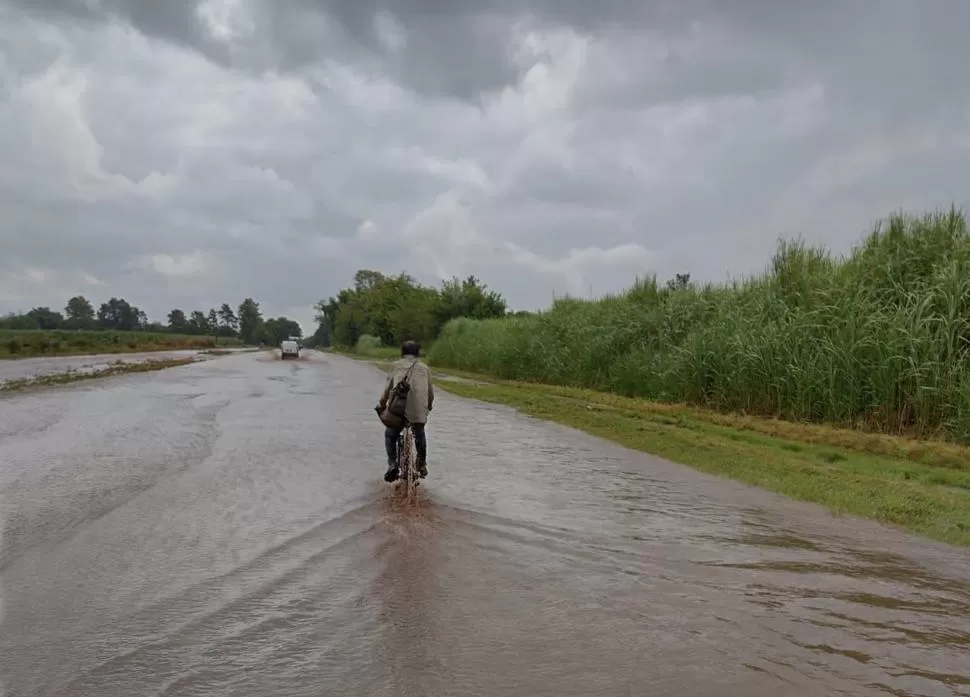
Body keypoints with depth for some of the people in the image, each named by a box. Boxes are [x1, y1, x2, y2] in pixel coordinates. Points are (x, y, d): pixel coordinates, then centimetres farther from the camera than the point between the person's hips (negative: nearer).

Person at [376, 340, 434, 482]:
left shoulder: (396, 365, 14)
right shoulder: (424, 367, 18)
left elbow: (388, 388, 10)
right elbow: (430, 391, 19)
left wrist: (381, 405, 23)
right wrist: (429, 406, 38)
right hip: (419, 410, 1)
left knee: (390, 436, 22)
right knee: (419, 435, 29)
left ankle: (392, 464, 6)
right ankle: (422, 465, 31)